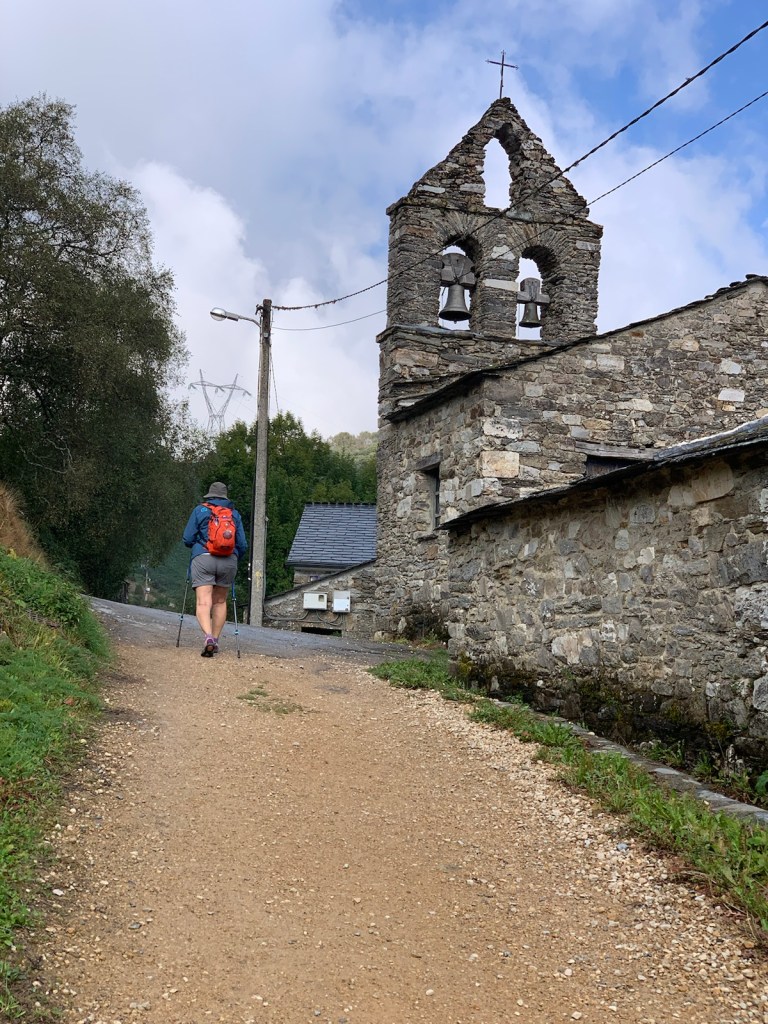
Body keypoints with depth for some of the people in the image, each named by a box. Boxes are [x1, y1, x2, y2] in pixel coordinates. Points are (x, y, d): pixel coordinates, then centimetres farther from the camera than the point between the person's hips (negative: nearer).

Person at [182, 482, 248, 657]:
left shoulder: (200, 510, 8)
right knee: (220, 602, 17)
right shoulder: (234, 514, 13)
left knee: (203, 602, -8)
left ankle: (208, 637, -29)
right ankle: (215, 640, 21)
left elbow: (188, 539, 6)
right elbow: (243, 545, 10)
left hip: (203, 559, -2)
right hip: (228, 561, 2)